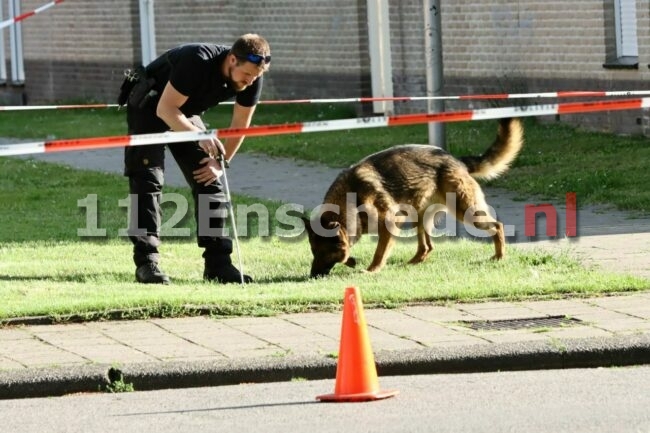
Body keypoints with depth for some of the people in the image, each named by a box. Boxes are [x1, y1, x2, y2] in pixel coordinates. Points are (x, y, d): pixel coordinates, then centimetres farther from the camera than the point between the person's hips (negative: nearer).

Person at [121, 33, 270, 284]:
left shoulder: (251, 78, -18)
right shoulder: (197, 62, -36)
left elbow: (240, 124, -4)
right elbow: (166, 109, -33)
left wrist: (221, 162, -6)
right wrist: (200, 137, -45)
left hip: (186, 114, 6)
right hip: (149, 109, -6)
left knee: (210, 182, -3)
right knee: (148, 181, -15)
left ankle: (217, 263, -2)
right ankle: (147, 261, -16)